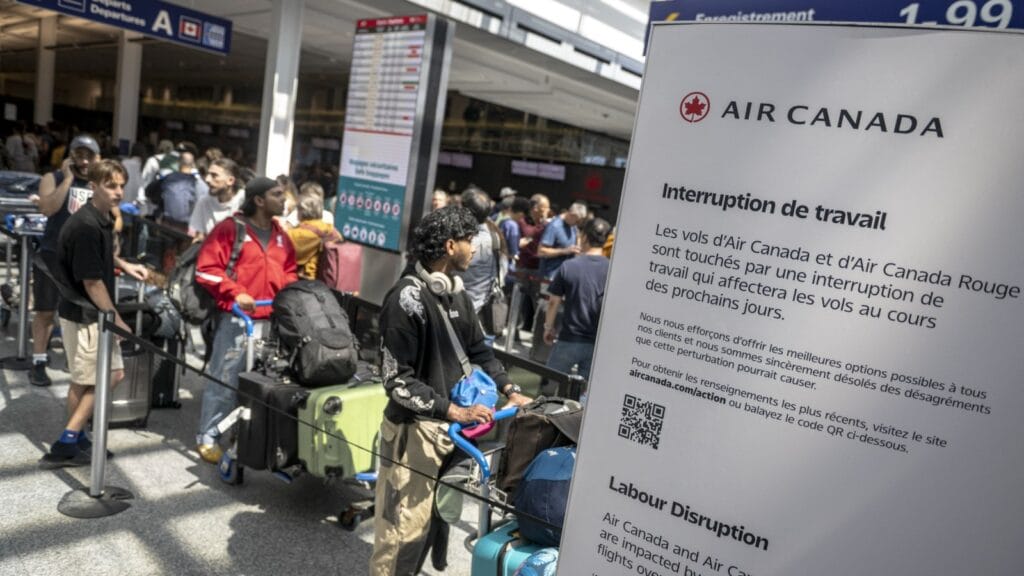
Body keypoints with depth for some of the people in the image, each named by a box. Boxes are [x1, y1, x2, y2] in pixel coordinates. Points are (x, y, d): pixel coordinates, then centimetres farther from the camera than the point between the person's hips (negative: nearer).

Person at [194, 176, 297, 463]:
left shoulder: (281, 235, 15)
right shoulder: (231, 228, -3)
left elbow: (288, 272, 23)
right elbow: (206, 268, -7)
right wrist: (235, 293, -16)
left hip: (271, 318, 6)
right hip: (236, 317, -5)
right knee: (224, 378, -2)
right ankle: (208, 437, 10)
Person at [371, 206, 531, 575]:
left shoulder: (456, 292, 4)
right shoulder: (407, 298, -19)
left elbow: (478, 350, 15)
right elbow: (397, 380, -21)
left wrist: (511, 392, 6)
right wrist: (454, 411, -23)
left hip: (446, 424, 8)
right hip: (413, 428, -8)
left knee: (428, 517, 20)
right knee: (403, 525, 3)